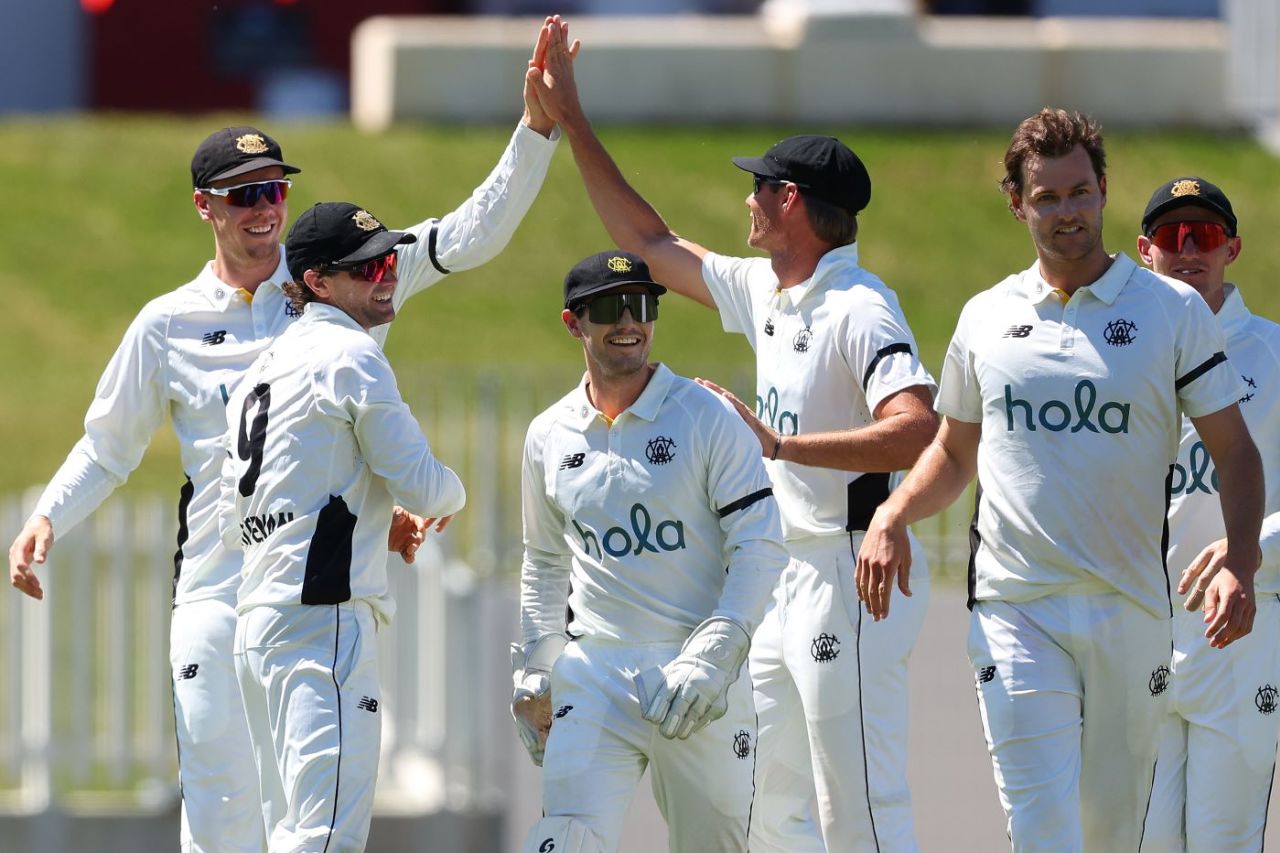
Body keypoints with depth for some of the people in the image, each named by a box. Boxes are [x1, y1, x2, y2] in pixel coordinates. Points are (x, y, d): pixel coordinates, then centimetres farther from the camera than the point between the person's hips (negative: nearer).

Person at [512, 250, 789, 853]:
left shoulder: (706, 417, -2)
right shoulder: (549, 436, 10)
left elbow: (761, 544, -6)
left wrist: (711, 657, -16)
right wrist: (532, 676, 17)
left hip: (700, 677, -2)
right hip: (593, 674, 2)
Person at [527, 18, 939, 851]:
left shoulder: (856, 309, -17)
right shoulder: (766, 294, 12)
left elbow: (917, 432, -31)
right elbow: (652, 243, 25)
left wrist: (779, 445, -34)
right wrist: (570, 123, 24)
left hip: (853, 572, -10)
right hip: (789, 581, 10)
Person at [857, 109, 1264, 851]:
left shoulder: (1174, 312, 3)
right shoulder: (987, 319, 10)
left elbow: (1235, 452, 2)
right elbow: (955, 453, 22)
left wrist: (1239, 566, -14)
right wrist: (893, 515, 2)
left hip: (1132, 614, 0)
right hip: (1016, 613, 0)